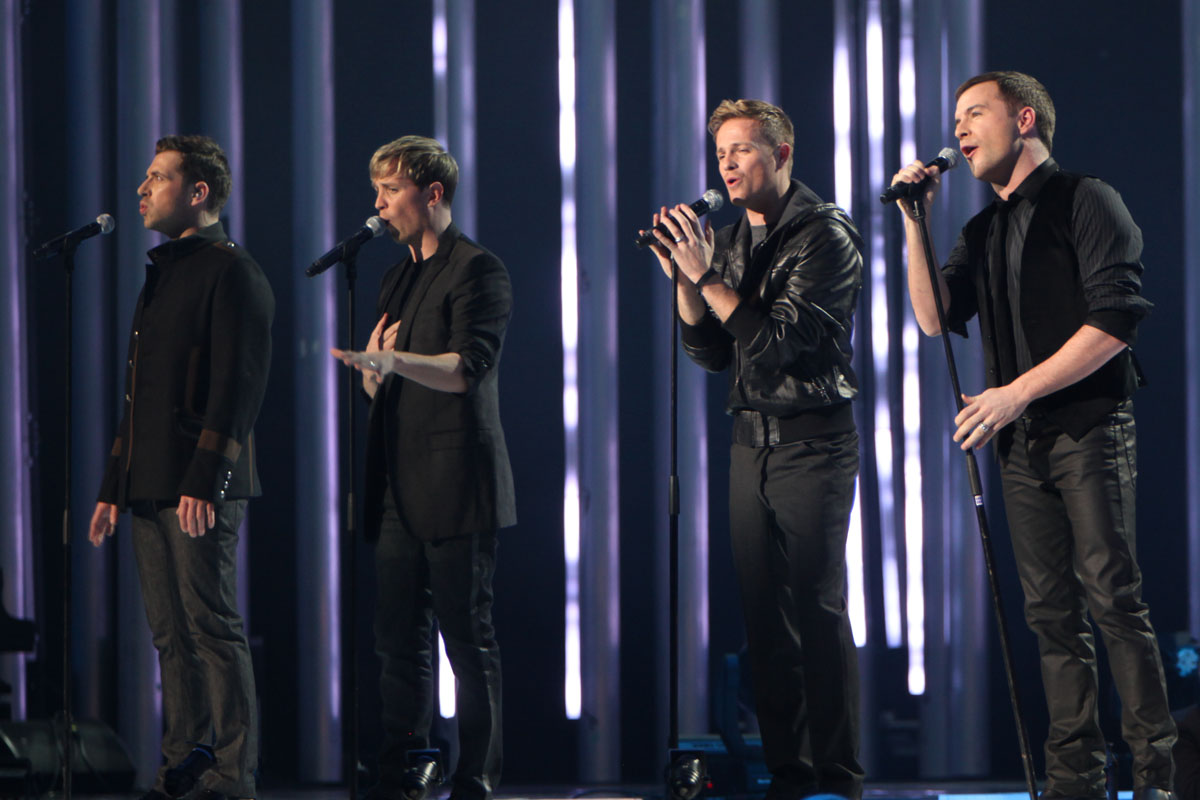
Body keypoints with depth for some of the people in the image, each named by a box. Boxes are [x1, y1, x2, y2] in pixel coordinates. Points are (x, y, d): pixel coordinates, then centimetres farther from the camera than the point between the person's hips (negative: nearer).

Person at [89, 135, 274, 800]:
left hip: (200, 489, -9)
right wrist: (114, 488, 20)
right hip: (149, 487, 9)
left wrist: (204, 481, -21)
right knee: (171, 635, 9)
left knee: (213, 627, -8)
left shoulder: (231, 272, -7)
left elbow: (237, 386, -15)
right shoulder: (161, 273, 21)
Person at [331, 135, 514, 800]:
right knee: (399, 639, 6)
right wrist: (374, 367, 2)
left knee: (468, 637, -5)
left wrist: (394, 359, -33)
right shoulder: (397, 278, 21)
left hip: (456, 486, -8)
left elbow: (465, 369, -18)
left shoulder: (478, 270, -5)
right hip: (400, 490, 8)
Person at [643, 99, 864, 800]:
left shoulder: (826, 235, -8)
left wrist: (707, 276, -15)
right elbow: (713, 353, 12)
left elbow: (778, 339, -16)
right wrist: (682, 276, 0)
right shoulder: (732, 240, 15)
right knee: (764, 613, 5)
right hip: (750, 443, 7)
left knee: (819, 610, -8)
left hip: (813, 442, -7)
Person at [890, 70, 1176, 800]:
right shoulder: (984, 232, 18)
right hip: (1021, 440, 6)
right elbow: (934, 317, 10)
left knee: (1113, 597, -12)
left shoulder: (1085, 201, -3)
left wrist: (1016, 392, -14)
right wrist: (916, 222, 2)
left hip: (1090, 428, -6)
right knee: (1053, 614, 3)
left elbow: (1113, 321, -12)